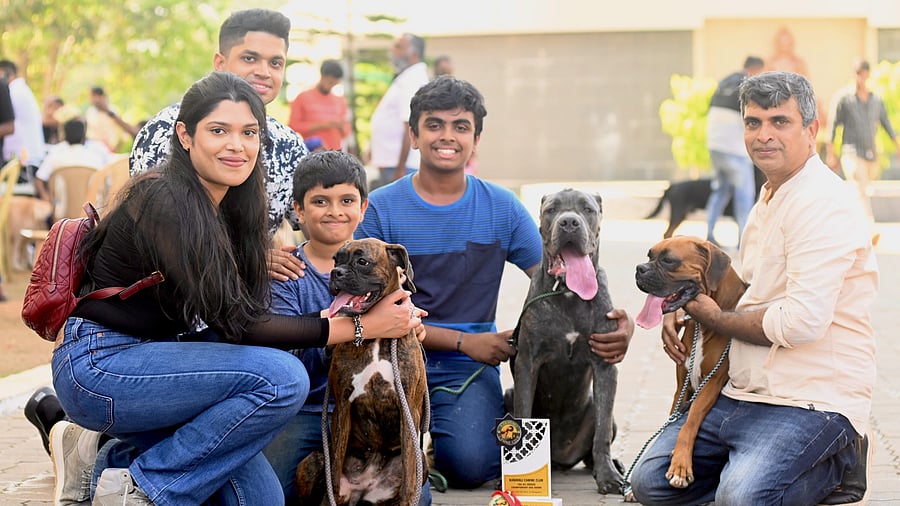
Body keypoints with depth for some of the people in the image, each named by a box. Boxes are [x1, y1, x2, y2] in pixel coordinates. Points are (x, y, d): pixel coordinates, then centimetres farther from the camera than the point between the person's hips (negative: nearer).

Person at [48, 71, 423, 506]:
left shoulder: (230, 206, 8)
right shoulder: (166, 201, -20)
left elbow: (247, 311, 6)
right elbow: (233, 324, -22)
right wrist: (361, 327, -21)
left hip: (146, 361, 9)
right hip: (98, 366, -9)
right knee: (282, 377, -24)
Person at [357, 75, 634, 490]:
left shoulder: (501, 207, 6)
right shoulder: (381, 208, -1)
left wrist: (613, 322, -18)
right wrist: (462, 341, -11)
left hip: (468, 370, 1)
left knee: (470, 464, -27)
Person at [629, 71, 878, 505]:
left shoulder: (824, 205, -17)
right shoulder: (769, 197, 16)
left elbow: (802, 321, -26)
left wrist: (716, 319, -9)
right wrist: (684, 306, 8)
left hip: (812, 401, -8)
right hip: (741, 395, 9)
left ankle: (836, 463, 0)